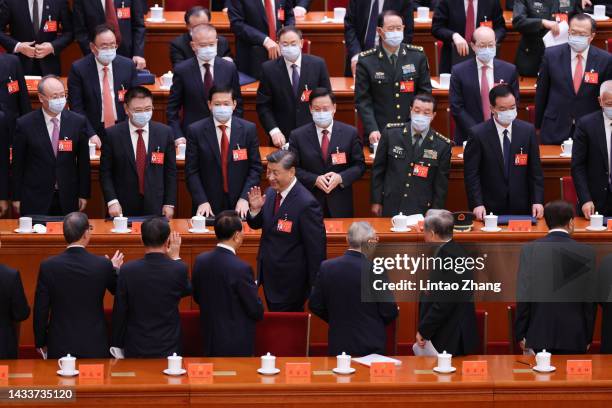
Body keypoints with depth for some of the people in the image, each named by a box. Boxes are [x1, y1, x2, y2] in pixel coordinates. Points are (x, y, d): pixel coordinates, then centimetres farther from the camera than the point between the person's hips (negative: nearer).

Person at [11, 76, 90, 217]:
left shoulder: (78, 122, 1)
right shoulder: (25, 124, -5)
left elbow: (83, 162, 6)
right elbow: (17, 164, 1)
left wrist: (83, 195, 6)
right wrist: (17, 198, 1)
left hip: (67, 200, 2)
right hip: (35, 199, -1)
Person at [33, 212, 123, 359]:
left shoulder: (48, 266, -10)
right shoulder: (104, 265, -11)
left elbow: (41, 310, -4)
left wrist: (40, 343, 8)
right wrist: (115, 269, 27)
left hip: (59, 347, 0)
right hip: (95, 346, 0)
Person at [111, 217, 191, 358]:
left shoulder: (128, 270, -12)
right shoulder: (178, 269, -13)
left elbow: (119, 312, -6)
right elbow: (187, 291, 11)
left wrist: (117, 346, 5)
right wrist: (176, 258, 16)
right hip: (169, 349, 0)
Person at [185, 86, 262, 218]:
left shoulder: (249, 129, 1)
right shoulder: (195, 131, -2)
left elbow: (255, 169, 1)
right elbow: (191, 171, -3)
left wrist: (244, 198, -11)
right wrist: (202, 201, -14)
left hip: (240, 207, 1)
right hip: (209, 206, -1)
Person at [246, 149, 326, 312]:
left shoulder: (306, 204, -22)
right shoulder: (271, 192, 1)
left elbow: (316, 249, -18)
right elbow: (256, 225, 14)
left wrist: (315, 290, -15)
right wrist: (255, 209, -10)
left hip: (290, 284, -7)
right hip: (269, 277, 8)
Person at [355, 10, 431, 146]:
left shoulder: (418, 56, 4)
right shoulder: (366, 61, -2)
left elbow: (425, 93, 8)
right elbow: (363, 100, -3)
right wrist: (372, 129, -15)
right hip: (380, 132, -2)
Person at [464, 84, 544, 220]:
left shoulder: (527, 131, 2)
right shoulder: (478, 134, -6)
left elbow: (535, 171, 4)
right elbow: (471, 173, -6)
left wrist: (537, 201, -5)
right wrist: (477, 204, -15)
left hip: (521, 208, 2)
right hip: (489, 209, -2)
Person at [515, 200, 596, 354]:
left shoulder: (529, 249, -3)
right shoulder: (586, 253, -2)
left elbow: (523, 294, -4)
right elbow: (590, 298, 1)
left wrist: (521, 334, 3)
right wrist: (588, 337, 10)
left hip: (540, 335, 1)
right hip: (574, 336, 0)